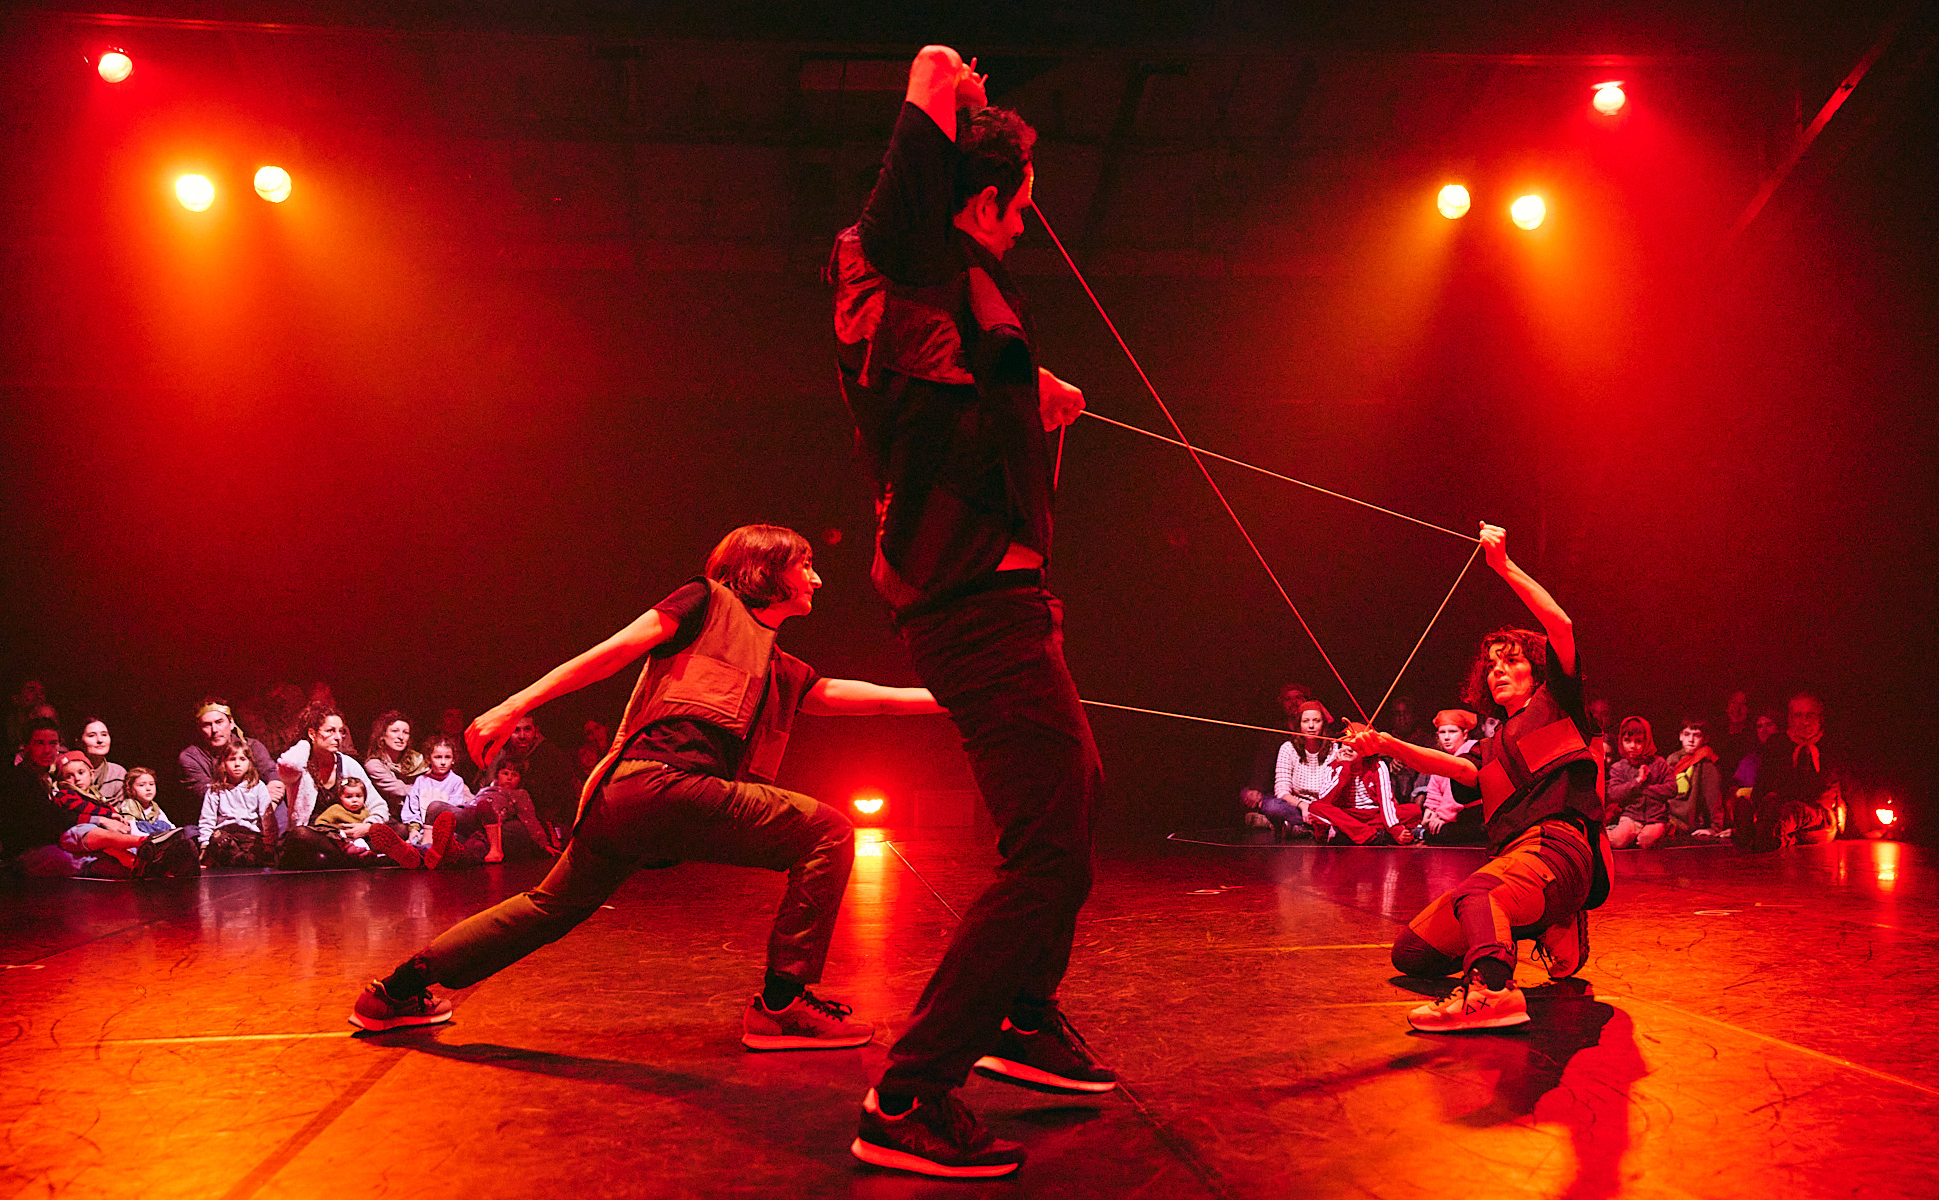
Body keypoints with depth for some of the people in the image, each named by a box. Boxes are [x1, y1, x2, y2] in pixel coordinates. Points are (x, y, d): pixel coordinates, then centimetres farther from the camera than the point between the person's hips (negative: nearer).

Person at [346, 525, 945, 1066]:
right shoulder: (707, 601, 9)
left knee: (554, 907, 21)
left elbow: (862, 695, 23)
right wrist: (514, 706, -5)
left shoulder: (783, 673, 29)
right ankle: (782, 1004, -8)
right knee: (827, 833, -8)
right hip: (664, 781, -9)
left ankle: (400, 989, 30)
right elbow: (611, 652, 2)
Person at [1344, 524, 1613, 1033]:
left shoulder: (1556, 706, 17)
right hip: (1509, 866, 8)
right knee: (1410, 953, 0)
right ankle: (1545, 928, 8)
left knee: (1475, 893, -40)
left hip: (1559, 847, -8)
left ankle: (1491, 988, -68)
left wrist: (1505, 567, 2)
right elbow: (1459, 768, 7)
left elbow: (1561, 626, 1)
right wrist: (1388, 746, -8)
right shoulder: (1491, 751, 32)